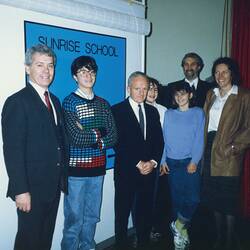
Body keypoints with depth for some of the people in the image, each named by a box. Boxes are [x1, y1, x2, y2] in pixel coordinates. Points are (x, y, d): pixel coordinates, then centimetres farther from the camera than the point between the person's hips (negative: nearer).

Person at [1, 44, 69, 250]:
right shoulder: (17, 102, -13)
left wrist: (62, 177, 11)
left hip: (53, 186, 7)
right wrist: (21, 191, -20)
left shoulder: (54, 100, 12)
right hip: (31, 189, -7)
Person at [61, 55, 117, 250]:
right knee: (74, 218, 6)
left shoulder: (103, 104, 9)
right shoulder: (69, 102, -7)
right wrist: (99, 134, -5)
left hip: (98, 167, 5)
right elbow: (76, 138, -17)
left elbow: (113, 137, 2)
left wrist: (88, 136, -11)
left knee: (92, 216, 16)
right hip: (77, 167, -5)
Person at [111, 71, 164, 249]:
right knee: (123, 212, 8)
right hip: (126, 171, -4)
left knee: (145, 211, 12)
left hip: (149, 170, 4)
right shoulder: (117, 110, -4)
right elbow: (118, 143, -11)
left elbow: (159, 141, 9)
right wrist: (138, 164, -12)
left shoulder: (153, 111, 12)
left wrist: (153, 162, -6)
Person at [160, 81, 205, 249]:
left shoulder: (198, 113, 4)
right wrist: (163, 161, 2)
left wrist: (194, 161, -10)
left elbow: (199, 139, -1)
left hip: (190, 162, -1)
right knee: (177, 198, 6)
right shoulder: (169, 114, 9)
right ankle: (182, 232, 22)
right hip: (172, 163, 2)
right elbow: (165, 139, 8)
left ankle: (178, 225, 14)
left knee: (193, 198, -11)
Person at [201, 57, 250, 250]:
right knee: (214, 197, 13)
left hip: (229, 152, -5)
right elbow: (205, 121, 10)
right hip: (210, 148, 5)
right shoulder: (211, 94, 12)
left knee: (228, 199, 2)